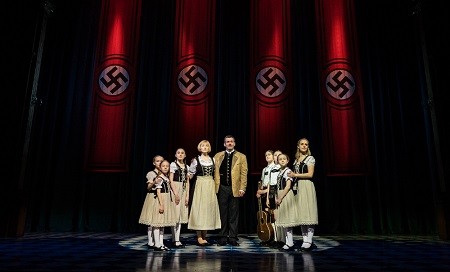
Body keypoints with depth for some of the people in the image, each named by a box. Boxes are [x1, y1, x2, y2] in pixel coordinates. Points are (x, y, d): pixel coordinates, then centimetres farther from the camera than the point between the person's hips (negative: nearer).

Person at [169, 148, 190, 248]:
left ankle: (177, 239, 12)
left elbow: (187, 182, 12)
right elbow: (171, 180, -8)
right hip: (175, 189, -5)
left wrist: (187, 195, 4)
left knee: (181, 215, 6)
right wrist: (175, 194, -14)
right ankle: (175, 240, 1)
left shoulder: (186, 167, 13)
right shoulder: (173, 164, -1)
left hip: (184, 191, 5)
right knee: (175, 215, -5)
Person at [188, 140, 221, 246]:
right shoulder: (196, 160, 0)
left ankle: (204, 237, 15)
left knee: (208, 209, 6)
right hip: (200, 186, -4)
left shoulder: (212, 160, 10)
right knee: (199, 210, -3)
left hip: (211, 186, 4)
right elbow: (190, 174, 2)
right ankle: (199, 238, 4)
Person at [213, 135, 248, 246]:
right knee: (223, 213, 7)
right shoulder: (218, 156, 10)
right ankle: (223, 237, 16)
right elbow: (214, 171, 10)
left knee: (234, 214, 5)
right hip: (222, 188, 1)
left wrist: (242, 188, -6)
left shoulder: (241, 157, 5)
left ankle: (233, 238, 13)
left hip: (235, 188, -1)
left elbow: (244, 174, 0)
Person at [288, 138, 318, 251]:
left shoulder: (310, 158, 0)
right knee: (301, 214, 5)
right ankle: (305, 241, 11)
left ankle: (309, 242, -5)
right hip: (297, 186, 6)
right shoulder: (296, 160, 18)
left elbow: (310, 174, -9)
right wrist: (293, 176, 3)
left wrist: (295, 175, -6)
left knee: (308, 213, -8)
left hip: (307, 186, -6)